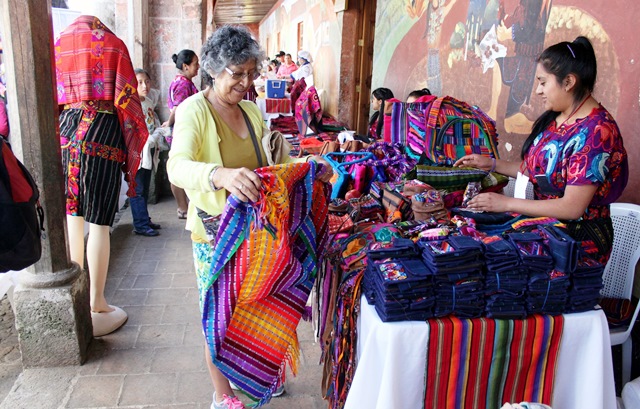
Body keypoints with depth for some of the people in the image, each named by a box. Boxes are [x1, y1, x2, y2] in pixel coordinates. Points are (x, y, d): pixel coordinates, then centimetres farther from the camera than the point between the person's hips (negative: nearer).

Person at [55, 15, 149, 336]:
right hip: (103, 135, -4)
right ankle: (97, 308, 5)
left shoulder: (58, 45, 16)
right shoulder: (113, 43, 7)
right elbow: (125, 97, -2)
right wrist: (135, 142, 5)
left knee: (73, 216, 13)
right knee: (98, 222, -2)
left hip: (64, 132, 4)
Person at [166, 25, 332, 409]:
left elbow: (268, 164, 13)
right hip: (215, 233, -6)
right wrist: (221, 175, -54)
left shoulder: (252, 111, 5)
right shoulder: (194, 110, -16)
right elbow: (177, 166, -35)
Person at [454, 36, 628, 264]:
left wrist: (506, 203, -20)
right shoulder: (553, 118, 4)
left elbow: (572, 207, -22)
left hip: (579, 237, -6)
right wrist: (491, 164, 8)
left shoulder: (596, 132, -19)